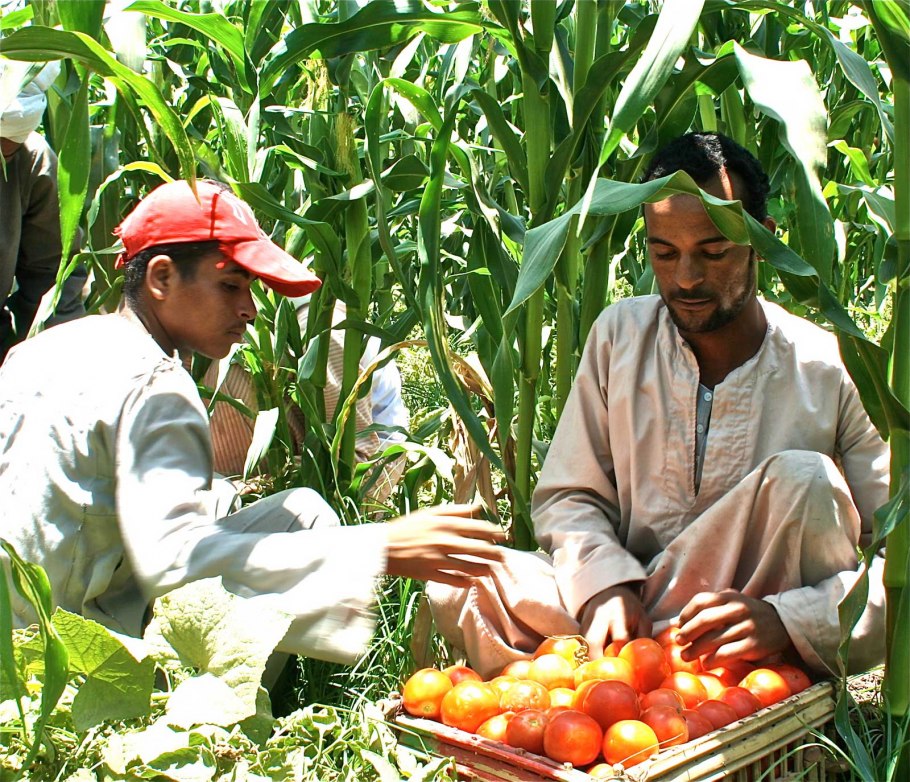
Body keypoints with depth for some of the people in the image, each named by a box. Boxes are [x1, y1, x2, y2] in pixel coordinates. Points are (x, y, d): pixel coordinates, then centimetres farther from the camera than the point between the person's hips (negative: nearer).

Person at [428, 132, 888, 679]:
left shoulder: (832, 372, -8)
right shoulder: (620, 335, 1)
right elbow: (567, 496, 3)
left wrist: (788, 620, -28)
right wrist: (605, 584, -17)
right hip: (635, 617, 2)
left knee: (803, 479, -29)